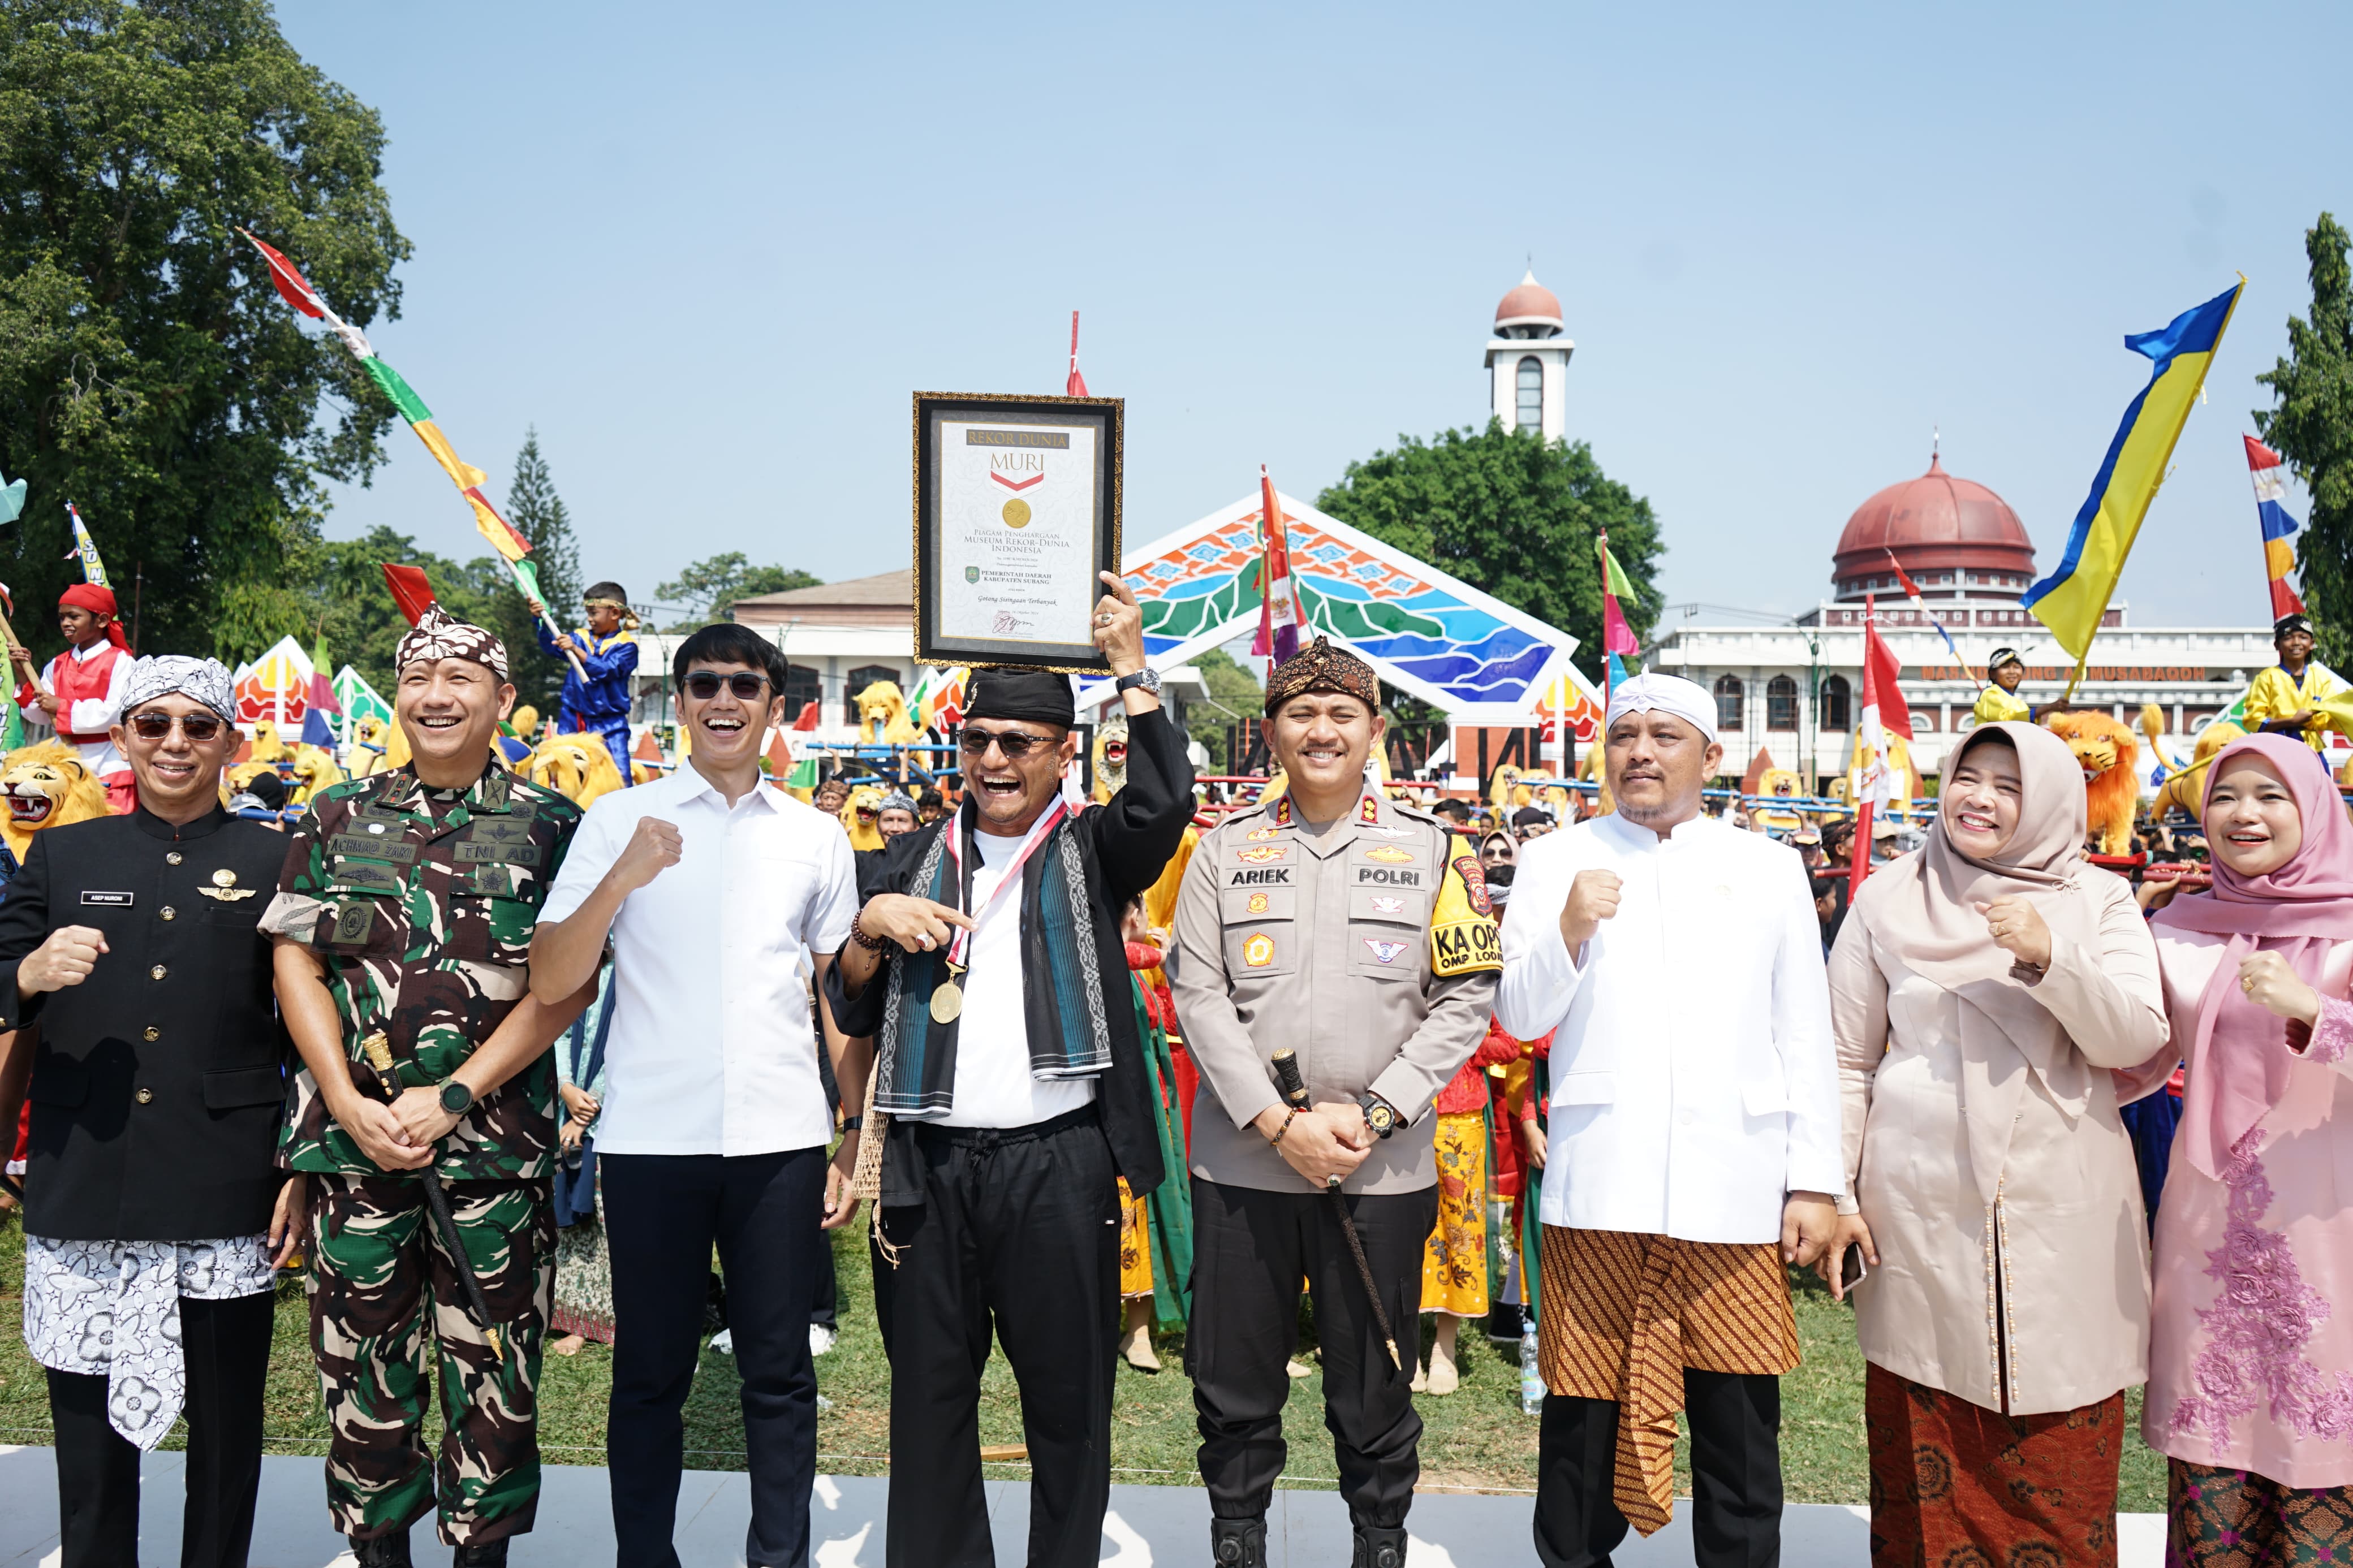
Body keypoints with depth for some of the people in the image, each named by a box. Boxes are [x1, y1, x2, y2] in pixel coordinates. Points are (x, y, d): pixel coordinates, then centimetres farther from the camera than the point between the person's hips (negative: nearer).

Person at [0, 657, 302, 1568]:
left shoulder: (275, 863, 6)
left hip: (227, 1199, -1)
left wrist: (304, 1168, -3)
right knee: (89, 1432, 5)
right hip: (82, 1192, 2)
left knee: (227, 1427, 6)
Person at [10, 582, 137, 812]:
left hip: (110, 766, -6)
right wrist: (26, 674, 0)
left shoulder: (120, 662, -6)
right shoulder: (57, 665, 12)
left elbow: (115, 714, -16)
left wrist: (62, 708, -13)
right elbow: (39, 715, 10)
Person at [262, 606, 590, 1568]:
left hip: (493, 1140, -2)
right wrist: (348, 1103, -7)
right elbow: (295, 961, 6)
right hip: (354, 1132, 2)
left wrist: (451, 1097, -12)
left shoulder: (550, 828, 2)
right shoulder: (337, 817, 9)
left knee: (492, 1364, 4)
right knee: (361, 1355, 9)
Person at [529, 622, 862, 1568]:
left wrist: (858, 1142, 8)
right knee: (650, 1375, 7)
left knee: (779, 1374, 6)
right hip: (651, 1137, -1)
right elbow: (549, 983, -2)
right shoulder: (620, 821, 5)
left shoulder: (815, 838, 11)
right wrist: (624, 877, -16)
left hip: (780, 1137, 1)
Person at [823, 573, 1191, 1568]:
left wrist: (1132, 671, -15)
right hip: (930, 1164, 3)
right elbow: (852, 1012, 14)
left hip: (1058, 1161, -3)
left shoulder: (1090, 853, 4)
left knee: (1069, 1398, 6)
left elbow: (1164, 804, -18)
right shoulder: (919, 857, 14)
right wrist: (871, 928, -5)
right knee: (929, 1396, 11)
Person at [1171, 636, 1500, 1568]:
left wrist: (1372, 1117, -10)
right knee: (1234, 1383, 9)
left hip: (1382, 1168, -1)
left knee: (1373, 1390, 9)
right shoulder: (1225, 850, 5)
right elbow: (1200, 997, 0)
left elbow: (1467, 998, 0)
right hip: (1241, 1159, 1)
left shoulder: (1432, 850, 4)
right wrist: (1281, 1124, -10)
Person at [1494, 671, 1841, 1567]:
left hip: (1736, 1188, 1)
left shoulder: (1770, 867, 12)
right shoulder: (1555, 861, 9)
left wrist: (1817, 1182, 5)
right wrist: (1570, 931, -13)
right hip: (1599, 1184, 0)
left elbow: (1806, 1035, 10)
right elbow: (1519, 1017, 5)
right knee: (1583, 1411, 5)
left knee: (1740, 1422, 5)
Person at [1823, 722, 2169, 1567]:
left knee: (2061, 1456, 3)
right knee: (1925, 1459, 4)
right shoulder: (1890, 900, 6)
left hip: (2063, 1208, 0)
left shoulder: (2099, 900, 6)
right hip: (1922, 1209, 0)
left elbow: (2138, 1038, -5)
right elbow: (1847, 1060, 8)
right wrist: (1834, 1194, 3)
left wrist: (2050, 958, -20)